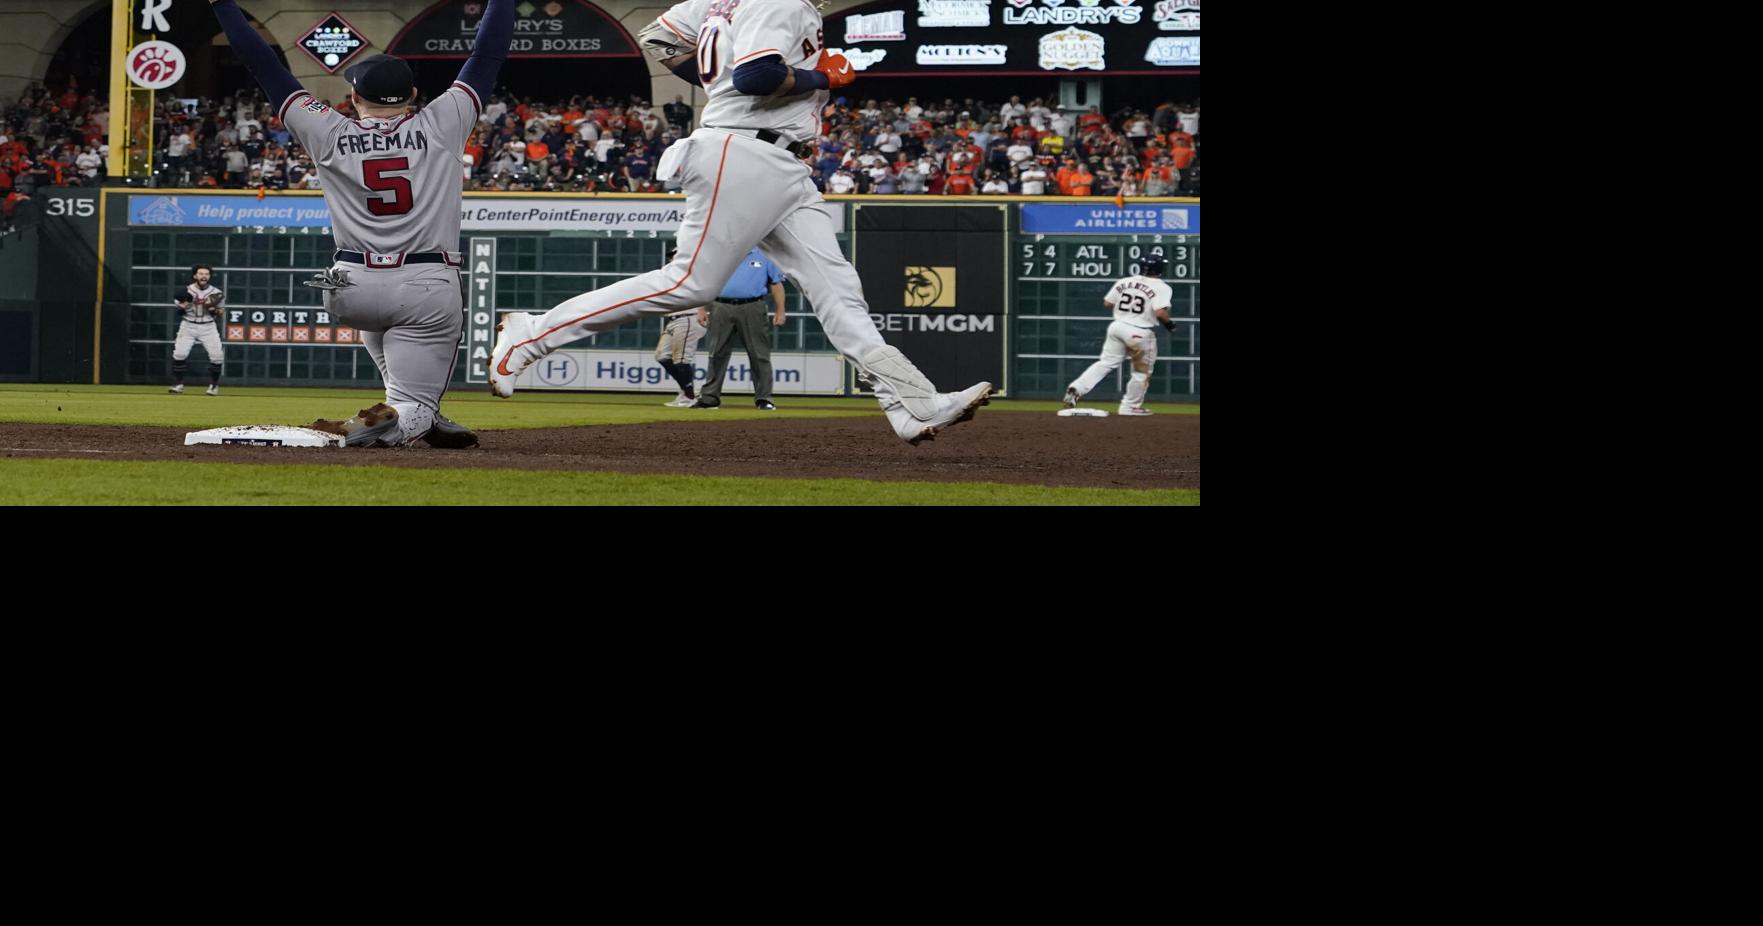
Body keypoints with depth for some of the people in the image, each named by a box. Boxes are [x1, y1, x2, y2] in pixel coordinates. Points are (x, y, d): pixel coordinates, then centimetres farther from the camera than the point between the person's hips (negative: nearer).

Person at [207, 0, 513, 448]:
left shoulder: (331, 136, 2)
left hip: (350, 291, 2)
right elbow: (488, 53, 5)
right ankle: (407, 419, -33)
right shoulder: (439, 127, 0)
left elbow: (264, 66, 7)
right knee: (414, 406, 2)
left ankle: (421, 419, 25)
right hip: (429, 293, -2)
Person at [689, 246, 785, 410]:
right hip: (722, 308, 1)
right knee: (717, 355, 3)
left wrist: (779, 311, 0)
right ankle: (710, 397, 6)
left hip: (752, 309, -1)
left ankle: (764, 399, 0)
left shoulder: (764, 256, 10)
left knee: (759, 354, -3)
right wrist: (702, 309, 3)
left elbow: (776, 284, 8)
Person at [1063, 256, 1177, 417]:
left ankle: (1076, 388, -8)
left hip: (1117, 326, 5)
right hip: (1140, 333, -5)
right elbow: (1160, 313, -20)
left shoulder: (1124, 282, 7)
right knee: (1142, 371, 14)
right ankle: (1131, 407, 21)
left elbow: (1107, 303, 11)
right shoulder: (1161, 287, -9)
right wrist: (1169, 324, -1)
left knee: (1106, 363, 10)